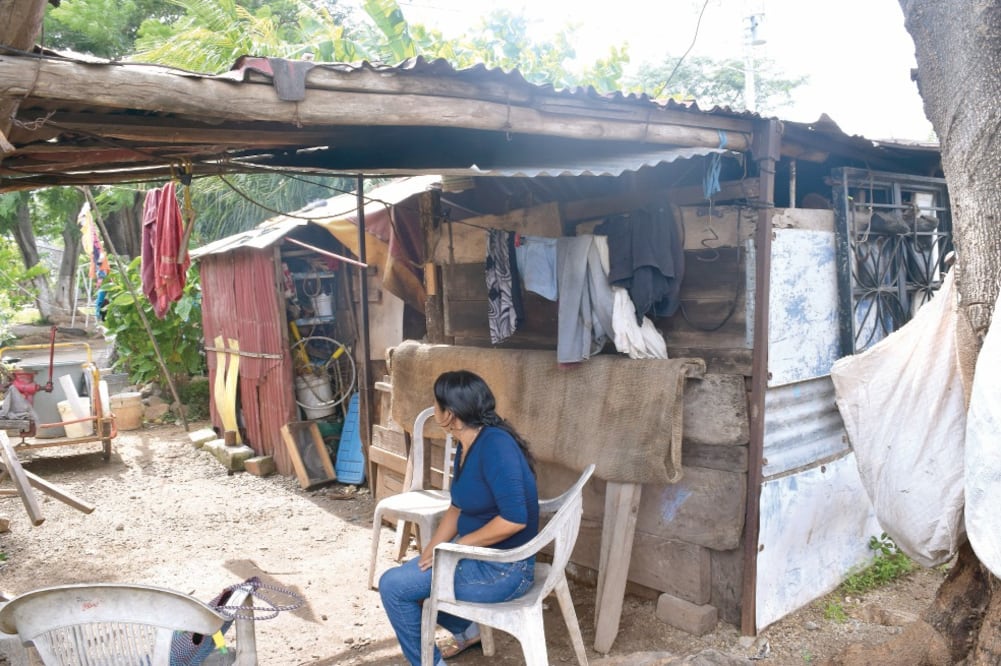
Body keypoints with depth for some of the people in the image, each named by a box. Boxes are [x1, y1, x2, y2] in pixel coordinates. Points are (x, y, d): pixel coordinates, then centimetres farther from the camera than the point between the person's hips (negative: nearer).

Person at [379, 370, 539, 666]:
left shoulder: (495, 445, -26)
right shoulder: (466, 445, 3)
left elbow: (514, 519, -29)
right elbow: (457, 508, 10)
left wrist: (459, 544, -19)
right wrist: (428, 553, 0)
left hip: (504, 568, -9)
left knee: (393, 586, -9)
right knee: (406, 576, 18)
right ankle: (468, 630, 30)